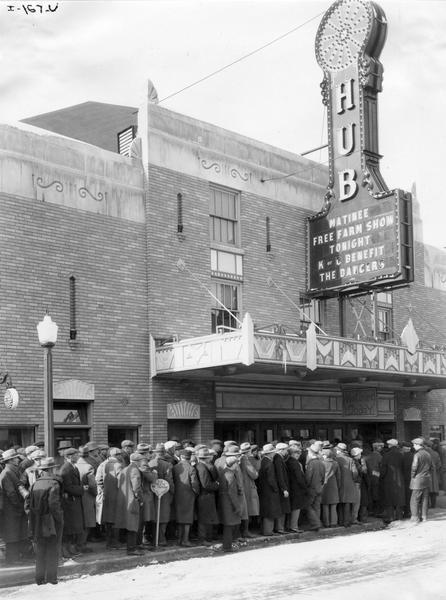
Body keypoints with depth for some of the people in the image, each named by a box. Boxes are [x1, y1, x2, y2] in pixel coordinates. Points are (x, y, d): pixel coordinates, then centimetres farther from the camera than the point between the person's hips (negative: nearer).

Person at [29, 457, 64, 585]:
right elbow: (54, 504, -21)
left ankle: (40, 577, 17)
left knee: (40, 551, 13)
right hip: (52, 522, -5)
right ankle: (51, 577, 8)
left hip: (38, 522, 5)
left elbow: (31, 504, 4)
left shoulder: (35, 484, 4)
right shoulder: (54, 484, -14)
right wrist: (59, 517, -10)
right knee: (53, 550, 5)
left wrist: (35, 519, 10)